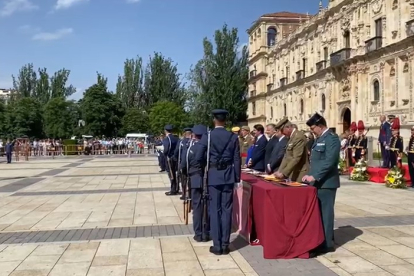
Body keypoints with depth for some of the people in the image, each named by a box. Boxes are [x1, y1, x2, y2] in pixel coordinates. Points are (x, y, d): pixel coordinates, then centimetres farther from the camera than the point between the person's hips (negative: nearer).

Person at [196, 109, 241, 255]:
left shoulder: (207, 136, -5)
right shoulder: (233, 137, -1)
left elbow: (198, 158, -4)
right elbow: (237, 160, -1)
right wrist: (237, 178, 6)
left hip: (214, 176, -1)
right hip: (228, 176, 1)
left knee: (215, 210, 5)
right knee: (226, 210, 7)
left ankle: (217, 245, 7)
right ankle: (225, 244, 11)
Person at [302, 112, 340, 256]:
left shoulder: (331, 138, -12)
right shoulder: (319, 138, 16)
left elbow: (329, 161, -22)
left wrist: (314, 176, -22)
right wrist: (311, 176, 10)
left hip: (326, 182, -9)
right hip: (318, 182, 9)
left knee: (325, 212, -3)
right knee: (319, 212, 13)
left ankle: (326, 243, 5)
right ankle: (325, 240, 23)